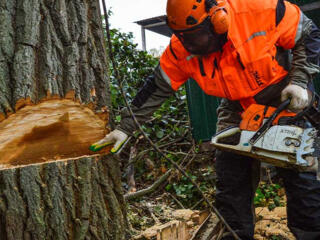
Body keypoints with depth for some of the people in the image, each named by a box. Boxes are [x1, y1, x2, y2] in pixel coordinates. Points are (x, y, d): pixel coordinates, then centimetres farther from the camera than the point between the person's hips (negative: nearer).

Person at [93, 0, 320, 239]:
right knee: (230, 179, -1)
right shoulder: (181, 48, -19)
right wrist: (125, 128, -10)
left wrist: (300, 82, -21)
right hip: (236, 110, 3)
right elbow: (156, 89, -10)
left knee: (299, 172, -3)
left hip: (282, 102, -2)